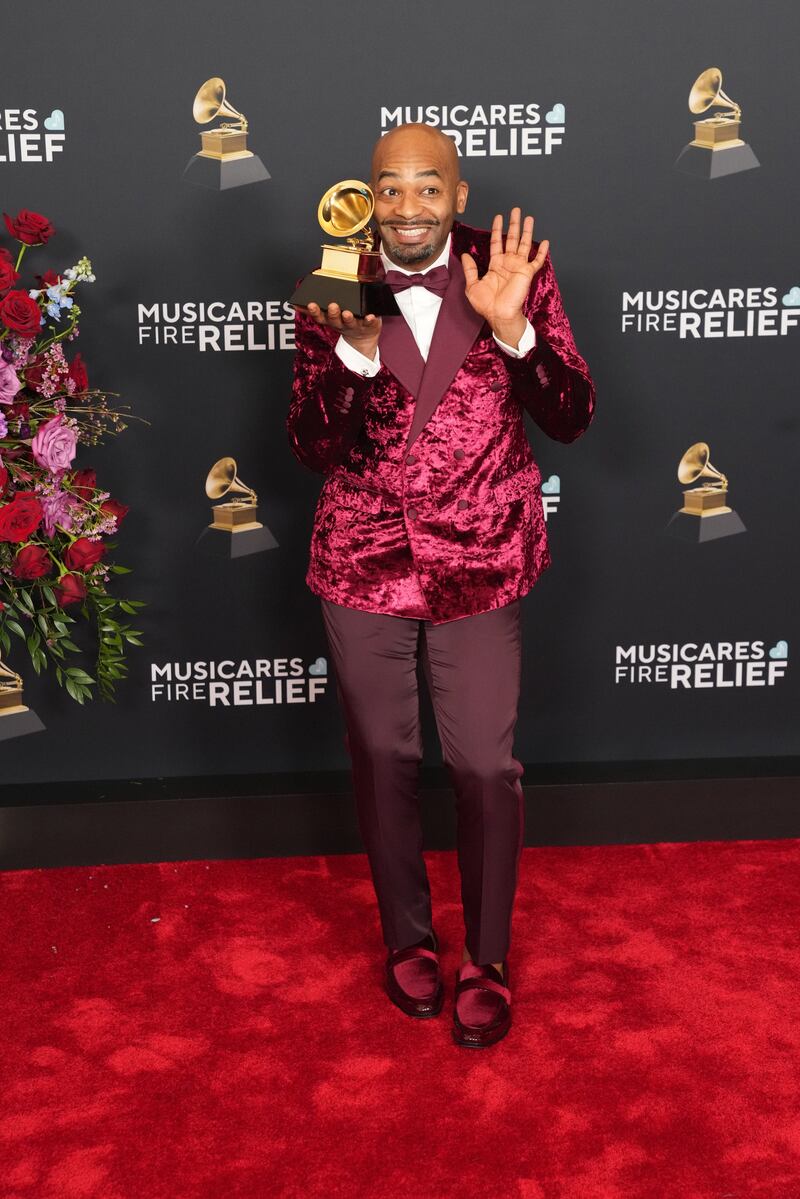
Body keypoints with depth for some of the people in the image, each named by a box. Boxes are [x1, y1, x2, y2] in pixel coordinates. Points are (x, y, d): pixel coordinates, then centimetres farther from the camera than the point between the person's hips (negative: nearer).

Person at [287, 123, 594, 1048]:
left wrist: (511, 327, -23)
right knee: (383, 759, 13)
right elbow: (313, 449, -7)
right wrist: (355, 347, -23)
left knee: (486, 766, 3)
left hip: (480, 565, -1)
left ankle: (487, 960, 26)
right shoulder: (332, 292, -2)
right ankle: (408, 937, 36)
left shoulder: (514, 271, -4)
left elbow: (570, 418, -7)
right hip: (363, 564, 1)